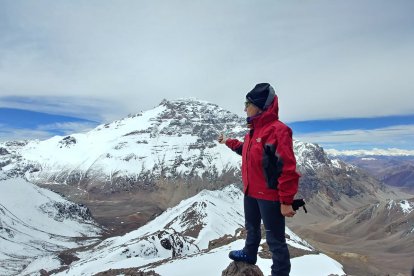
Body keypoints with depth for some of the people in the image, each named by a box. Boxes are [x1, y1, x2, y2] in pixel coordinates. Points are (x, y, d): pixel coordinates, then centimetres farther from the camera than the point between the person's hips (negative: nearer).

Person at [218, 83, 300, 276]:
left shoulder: (277, 130, -21)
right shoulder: (254, 130, 8)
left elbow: (287, 168, -23)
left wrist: (286, 201, -23)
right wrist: (228, 142, 34)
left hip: (270, 195, -9)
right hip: (251, 192, 9)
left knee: (275, 239, 5)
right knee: (251, 228, 28)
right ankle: (249, 254, 51)